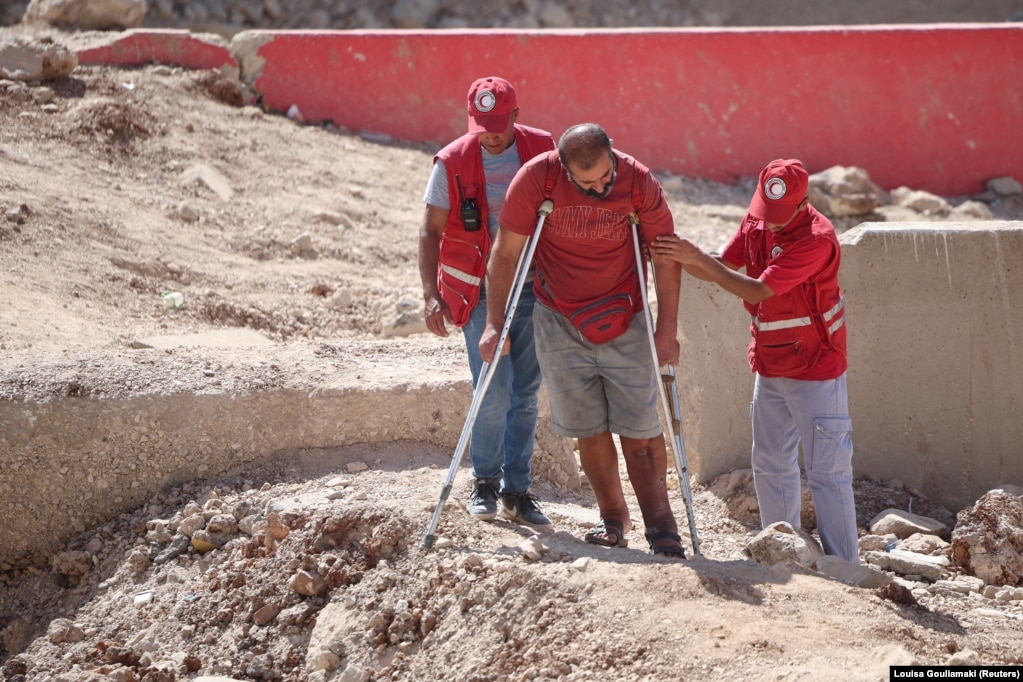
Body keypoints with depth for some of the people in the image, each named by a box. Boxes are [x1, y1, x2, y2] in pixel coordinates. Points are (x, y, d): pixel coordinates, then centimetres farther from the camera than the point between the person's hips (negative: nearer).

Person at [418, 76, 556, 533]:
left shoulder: (543, 150, -1)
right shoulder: (452, 163, -7)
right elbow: (431, 232, -3)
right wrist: (432, 295, -14)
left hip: (532, 288, 2)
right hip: (480, 289, -2)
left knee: (525, 394, 5)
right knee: (495, 390, -10)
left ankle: (517, 491, 16)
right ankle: (485, 482, 11)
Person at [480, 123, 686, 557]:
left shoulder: (638, 181, -15)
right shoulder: (536, 179, -16)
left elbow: (666, 254, -4)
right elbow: (505, 254, -7)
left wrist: (667, 329, -5)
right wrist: (495, 324, -7)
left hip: (625, 322, 0)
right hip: (559, 323, 1)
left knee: (640, 428, -5)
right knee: (588, 429, 4)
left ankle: (659, 523, 2)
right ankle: (612, 517, 19)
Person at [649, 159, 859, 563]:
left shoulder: (817, 238, -23)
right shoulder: (756, 222, 1)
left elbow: (758, 291, -26)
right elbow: (723, 268, 8)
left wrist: (699, 259, -25)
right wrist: (682, 257, -11)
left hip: (815, 368, -8)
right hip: (769, 366, 8)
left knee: (827, 472, -5)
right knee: (770, 466, 13)